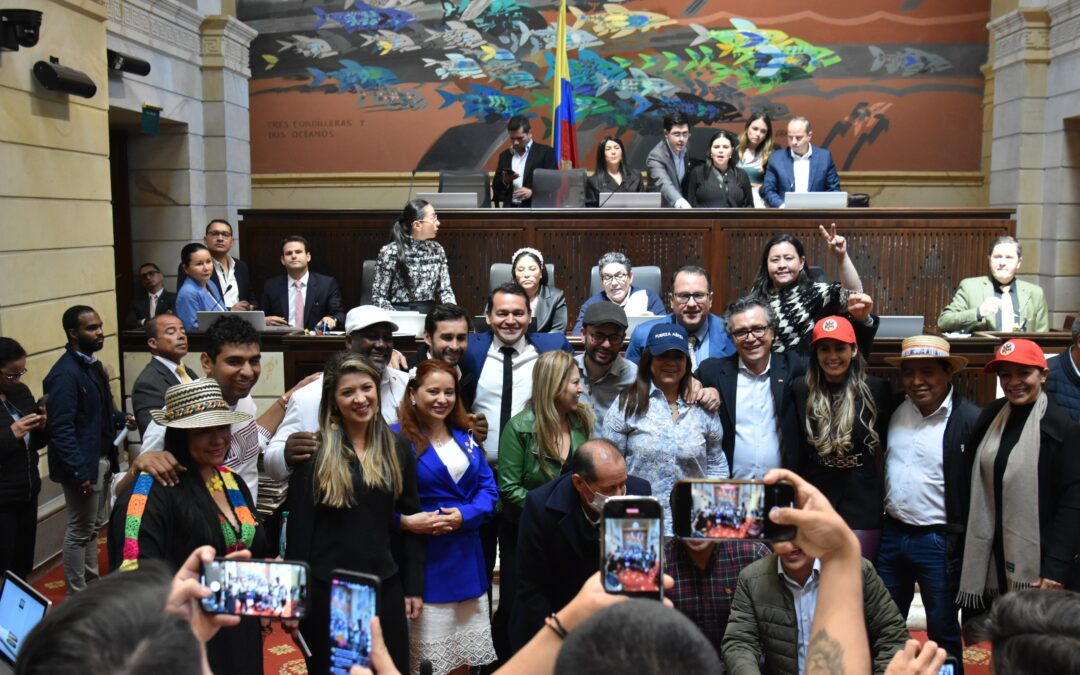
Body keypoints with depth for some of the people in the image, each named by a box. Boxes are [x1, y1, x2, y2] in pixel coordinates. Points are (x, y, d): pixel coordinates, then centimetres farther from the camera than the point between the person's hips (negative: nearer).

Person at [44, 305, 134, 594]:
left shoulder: (93, 364, 9)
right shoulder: (65, 374, -20)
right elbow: (61, 429, -23)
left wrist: (120, 418, 2)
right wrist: (79, 471, -25)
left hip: (102, 458, 9)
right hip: (83, 464, -9)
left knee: (93, 526, 20)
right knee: (80, 530, 2)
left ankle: (92, 583, 33)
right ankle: (78, 597, 14)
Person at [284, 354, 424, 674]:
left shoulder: (398, 448, 4)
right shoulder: (314, 451, -6)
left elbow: (410, 519, 7)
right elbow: (299, 526, -6)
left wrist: (414, 586, 5)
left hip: (385, 585, 3)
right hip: (326, 587, -3)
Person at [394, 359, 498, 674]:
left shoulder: (465, 436, 10)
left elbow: (488, 487, 6)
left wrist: (465, 515, -11)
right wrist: (404, 521, -28)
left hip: (467, 559, 6)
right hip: (422, 562, -6)